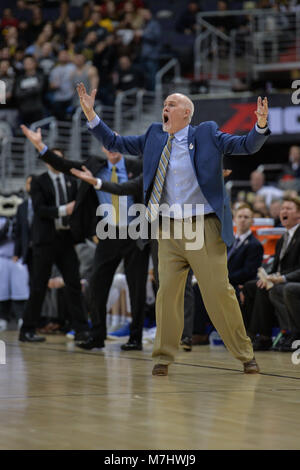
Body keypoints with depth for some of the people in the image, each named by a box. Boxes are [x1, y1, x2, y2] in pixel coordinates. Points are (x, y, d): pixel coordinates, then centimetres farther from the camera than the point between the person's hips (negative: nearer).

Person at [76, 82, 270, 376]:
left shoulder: (207, 134, 2)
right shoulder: (154, 137, 11)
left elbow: (247, 146, -1)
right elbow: (115, 143, 16)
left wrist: (260, 125, -21)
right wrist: (91, 115, 5)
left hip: (204, 228, -3)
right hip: (170, 230, 3)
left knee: (219, 292, -3)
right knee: (167, 293, 0)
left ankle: (245, 355, 9)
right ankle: (163, 357, 11)